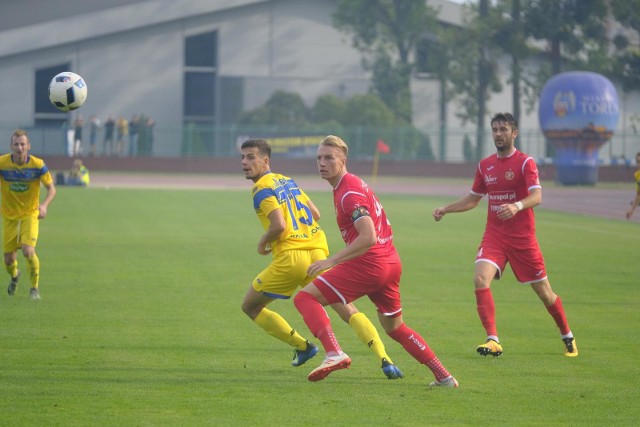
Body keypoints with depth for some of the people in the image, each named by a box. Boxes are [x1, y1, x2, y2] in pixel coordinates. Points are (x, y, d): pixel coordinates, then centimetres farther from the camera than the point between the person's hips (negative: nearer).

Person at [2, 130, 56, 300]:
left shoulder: (38, 165, -15)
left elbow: (51, 188, -7)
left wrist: (44, 205, -26)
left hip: (30, 214, -2)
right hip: (9, 216, 2)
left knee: (28, 251, -22)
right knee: (9, 259, 4)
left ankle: (34, 288, 2)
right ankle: (14, 276, 42)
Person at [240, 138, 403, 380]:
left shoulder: (262, 189, -6)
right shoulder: (287, 181, 19)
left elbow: (278, 226, -19)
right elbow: (315, 214, 24)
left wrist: (263, 242, -1)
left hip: (290, 258, -7)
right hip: (318, 251, 7)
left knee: (250, 307, 14)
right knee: (348, 311, 2)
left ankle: (303, 346, 12)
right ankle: (384, 359, -16)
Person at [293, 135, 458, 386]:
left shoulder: (349, 193, -14)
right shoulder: (354, 184, 17)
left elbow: (368, 238, -25)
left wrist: (331, 261, -27)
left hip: (368, 265, -10)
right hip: (391, 264, 10)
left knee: (305, 297, -10)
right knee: (395, 328, 24)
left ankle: (334, 353, -31)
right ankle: (444, 377, 23)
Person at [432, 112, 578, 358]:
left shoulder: (525, 162, -7)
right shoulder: (485, 165, 10)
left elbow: (537, 197, -21)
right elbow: (473, 199, 23)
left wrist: (517, 206, -40)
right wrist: (446, 209, 13)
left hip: (522, 237, -4)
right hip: (494, 235, 4)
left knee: (543, 291, 4)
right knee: (481, 280, -21)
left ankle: (567, 337, 27)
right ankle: (493, 340, -21)